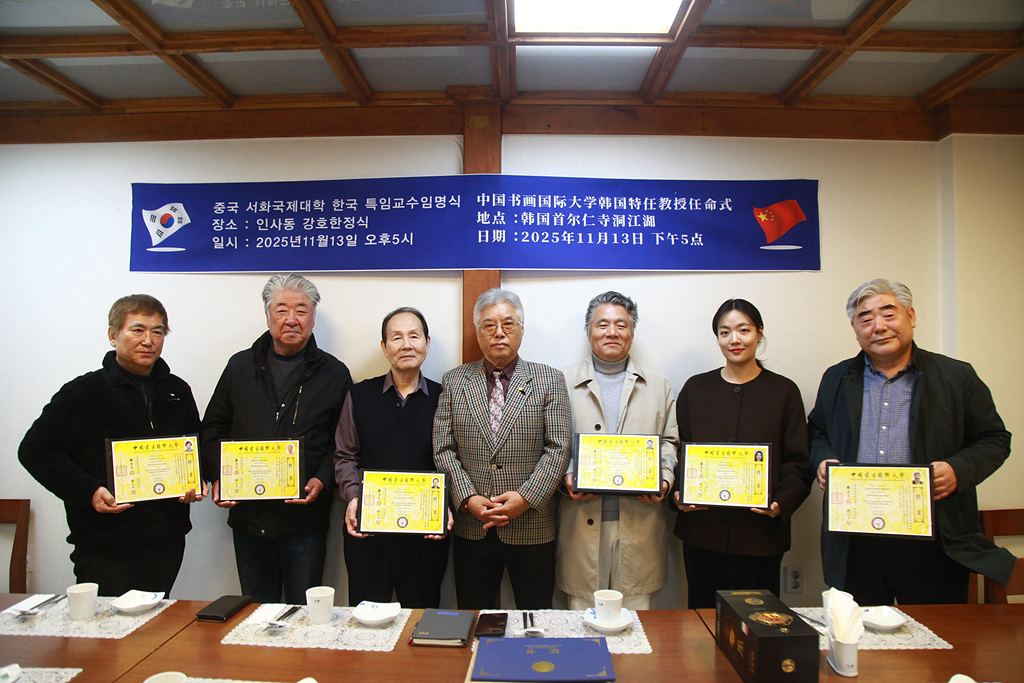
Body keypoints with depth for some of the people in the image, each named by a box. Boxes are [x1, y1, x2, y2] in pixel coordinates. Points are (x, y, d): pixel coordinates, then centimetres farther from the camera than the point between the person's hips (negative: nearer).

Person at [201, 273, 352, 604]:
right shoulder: (240, 366, 8)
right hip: (248, 516, 3)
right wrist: (217, 476, -2)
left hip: (305, 520, -2)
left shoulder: (334, 374, 0)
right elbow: (212, 431, 12)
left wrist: (322, 481, -14)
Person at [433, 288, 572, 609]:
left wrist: (525, 497, -14)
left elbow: (558, 448, -4)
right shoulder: (453, 381, 6)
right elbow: (443, 450, 2)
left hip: (532, 529, -1)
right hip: (471, 529, 1)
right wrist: (468, 498, -10)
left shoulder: (549, 380, 2)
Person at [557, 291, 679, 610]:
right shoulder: (564, 382, 6)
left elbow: (671, 442, 13)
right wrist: (566, 477, -10)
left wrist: (664, 479, -4)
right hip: (583, 522, -1)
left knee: (635, 616, 9)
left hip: (639, 522, 2)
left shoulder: (658, 386, 12)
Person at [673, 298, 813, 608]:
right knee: (702, 612, 9)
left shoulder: (784, 391, 3)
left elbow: (798, 463, 3)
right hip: (702, 530, 1)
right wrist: (678, 494, -7)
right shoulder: (695, 388, 7)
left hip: (760, 534, -1)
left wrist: (782, 503, -14)